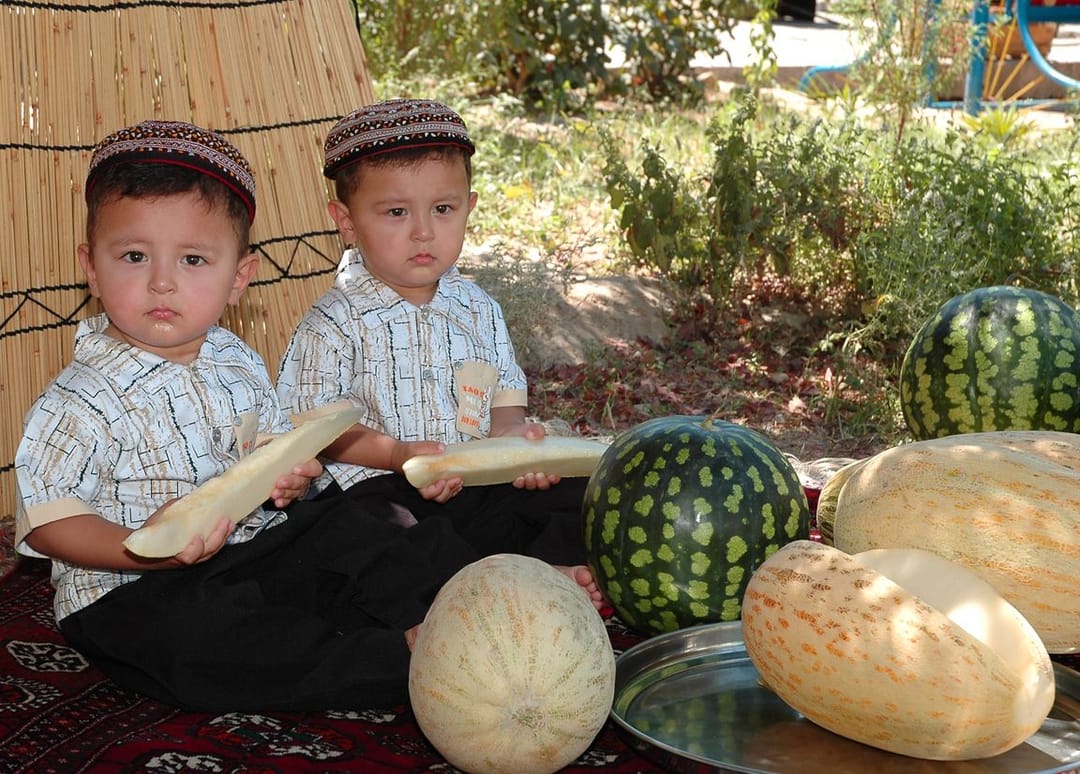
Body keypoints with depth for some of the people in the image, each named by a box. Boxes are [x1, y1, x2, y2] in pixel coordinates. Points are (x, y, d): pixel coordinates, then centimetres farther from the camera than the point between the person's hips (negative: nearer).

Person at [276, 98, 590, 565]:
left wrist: (512, 434, -9)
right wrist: (396, 453, -20)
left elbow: (504, 399, 15)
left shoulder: (478, 311, 11)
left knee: (575, 490, -9)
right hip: (376, 488, -4)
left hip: (479, 479, 5)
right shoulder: (334, 325, -5)